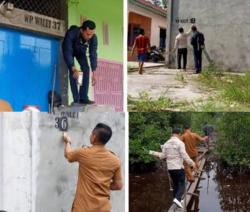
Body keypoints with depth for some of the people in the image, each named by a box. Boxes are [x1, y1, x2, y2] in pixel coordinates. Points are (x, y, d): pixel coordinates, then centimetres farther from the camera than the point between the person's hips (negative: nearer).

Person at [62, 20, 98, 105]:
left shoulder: (93, 37, -31)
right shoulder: (71, 34, -42)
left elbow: (93, 54, -27)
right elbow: (67, 52, -41)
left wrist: (94, 73, -33)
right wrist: (73, 68, -52)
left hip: (81, 52, 3)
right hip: (69, 51, -3)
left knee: (86, 69, -14)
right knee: (72, 72, -19)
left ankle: (83, 97, -11)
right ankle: (76, 99, -18)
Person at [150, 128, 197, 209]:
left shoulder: (166, 143, 6)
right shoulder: (180, 143, -12)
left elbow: (163, 156, 7)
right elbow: (184, 156, -17)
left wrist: (156, 154, 27)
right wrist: (192, 163, -10)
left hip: (170, 168, 6)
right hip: (179, 167, -6)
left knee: (175, 184, 19)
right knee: (182, 185, -1)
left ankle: (177, 199, 25)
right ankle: (177, 199, -22)